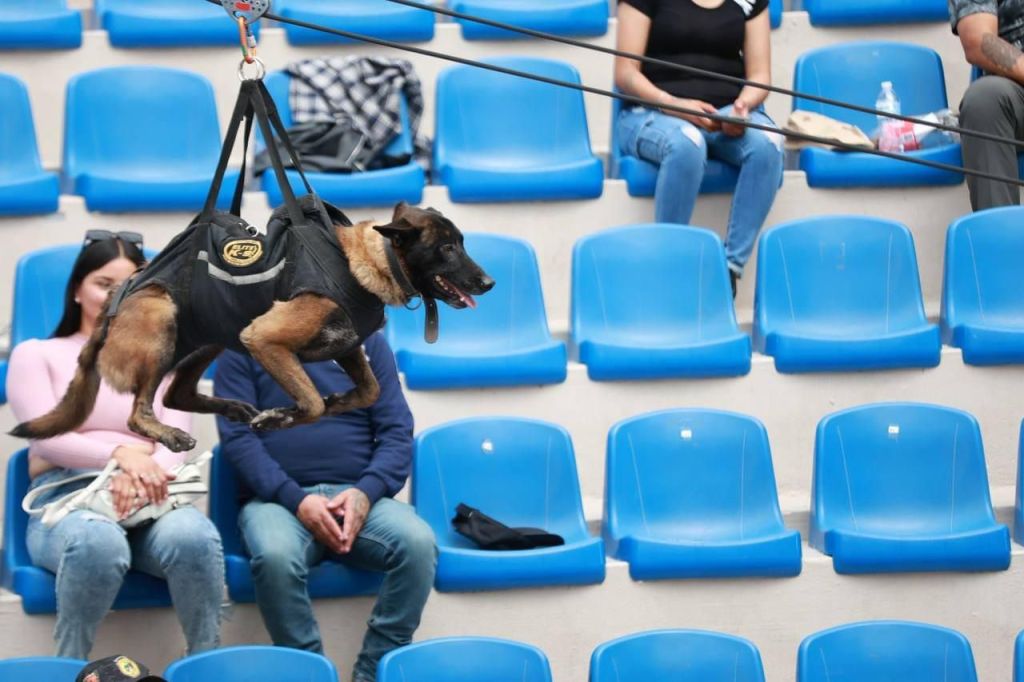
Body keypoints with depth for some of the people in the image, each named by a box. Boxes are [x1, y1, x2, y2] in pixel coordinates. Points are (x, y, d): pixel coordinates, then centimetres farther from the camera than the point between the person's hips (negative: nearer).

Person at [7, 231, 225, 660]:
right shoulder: (36, 354, 16)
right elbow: (46, 437, -1)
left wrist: (143, 473, -18)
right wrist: (121, 454, -19)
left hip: (148, 501, 2)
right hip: (66, 498, -2)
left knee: (193, 536, -38)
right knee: (98, 542, -43)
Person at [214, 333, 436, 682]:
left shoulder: (366, 339, 12)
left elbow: (396, 430, 6)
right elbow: (237, 436, -3)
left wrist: (365, 493, -14)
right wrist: (296, 500, -18)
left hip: (357, 495, 2)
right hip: (278, 498, -2)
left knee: (418, 543, -30)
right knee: (275, 556, -37)